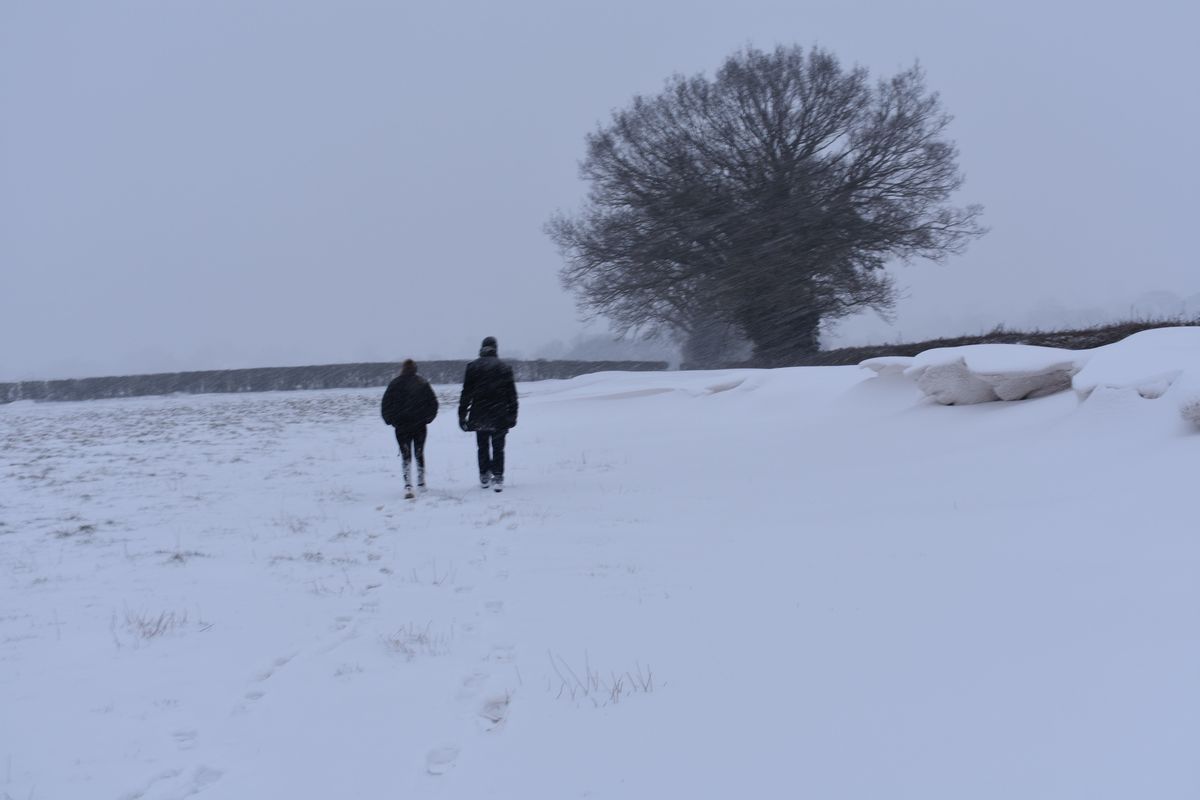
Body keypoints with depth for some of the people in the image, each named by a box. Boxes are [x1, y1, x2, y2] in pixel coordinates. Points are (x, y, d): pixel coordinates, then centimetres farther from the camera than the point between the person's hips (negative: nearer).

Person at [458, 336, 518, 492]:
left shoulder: (473, 367, 0)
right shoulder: (504, 368, 2)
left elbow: (466, 393, -1)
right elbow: (512, 394, 4)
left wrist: (462, 414, 3)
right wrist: (512, 415, 10)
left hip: (479, 416, 0)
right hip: (500, 417, 0)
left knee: (483, 447, 13)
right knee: (498, 448, 4)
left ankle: (484, 477, 15)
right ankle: (498, 478, -6)